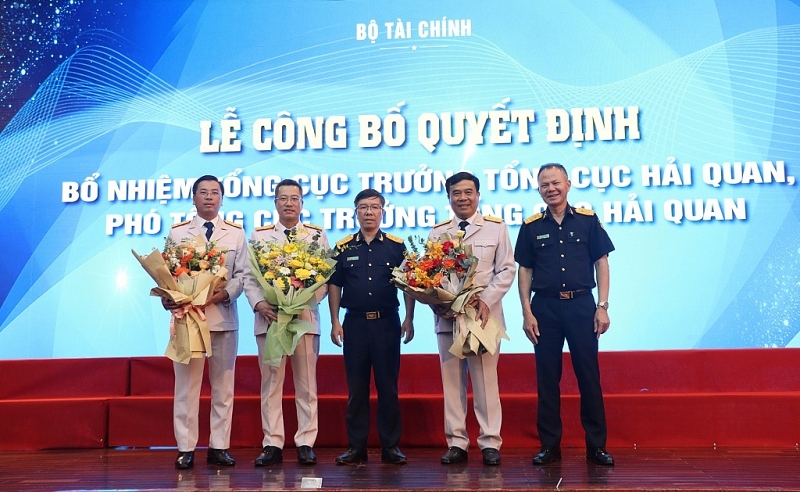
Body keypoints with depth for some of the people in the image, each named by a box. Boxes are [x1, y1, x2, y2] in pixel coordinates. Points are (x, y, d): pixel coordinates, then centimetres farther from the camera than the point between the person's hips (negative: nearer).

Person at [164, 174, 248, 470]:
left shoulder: (236, 233, 10)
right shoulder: (177, 232, 8)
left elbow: (242, 274, 3)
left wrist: (226, 293, -15)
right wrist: (167, 298, -16)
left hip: (224, 316, 1)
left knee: (223, 384, 6)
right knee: (186, 385, 2)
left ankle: (219, 446, 15)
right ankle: (186, 448, 10)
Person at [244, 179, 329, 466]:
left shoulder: (317, 235, 9)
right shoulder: (258, 236, 11)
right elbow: (250, 278, 5)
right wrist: (259, 304, -12)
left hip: (306, 318, -1)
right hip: (269, 317, 1)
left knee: (306, 384, 4)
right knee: (271, 384, 4)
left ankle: (306, 443, 10)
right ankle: (272, 444, 11)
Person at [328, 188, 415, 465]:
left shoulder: (397, 246, 2)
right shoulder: (343, 247, 5)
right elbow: (334, 286, 7)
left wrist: (409, 319, -2)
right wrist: (335, 322, 1)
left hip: (387, 322, -1)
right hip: (355, 322, 1)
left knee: (388, 386, 4)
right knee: (356, 387, 7)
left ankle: (391, 446, 13)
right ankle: (356, 447, 16)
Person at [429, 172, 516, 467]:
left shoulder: (496, 228, 6)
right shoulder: (437, 232, 12)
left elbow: (507, 271, 2)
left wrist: (486, 300, -12)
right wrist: (438, 304, -9)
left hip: (483, 314, -2)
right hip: (446, 316, 2)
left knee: (486, 379, 0)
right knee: (452, 380, 6)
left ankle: (490, 443, 9)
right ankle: (456, 443, 14)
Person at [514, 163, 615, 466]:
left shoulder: (587, 220, 2)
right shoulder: (531, 227, 5)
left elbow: (601, 263, 3)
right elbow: (524, 271, 6)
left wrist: (602, 306, -3)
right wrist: (526, 313, -1)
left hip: (581, 304, -1)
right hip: (545, 307, 1)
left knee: (589, 376, 3)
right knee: (547, 378, 5)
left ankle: (596, 445, 13)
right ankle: (549, 445, 15)